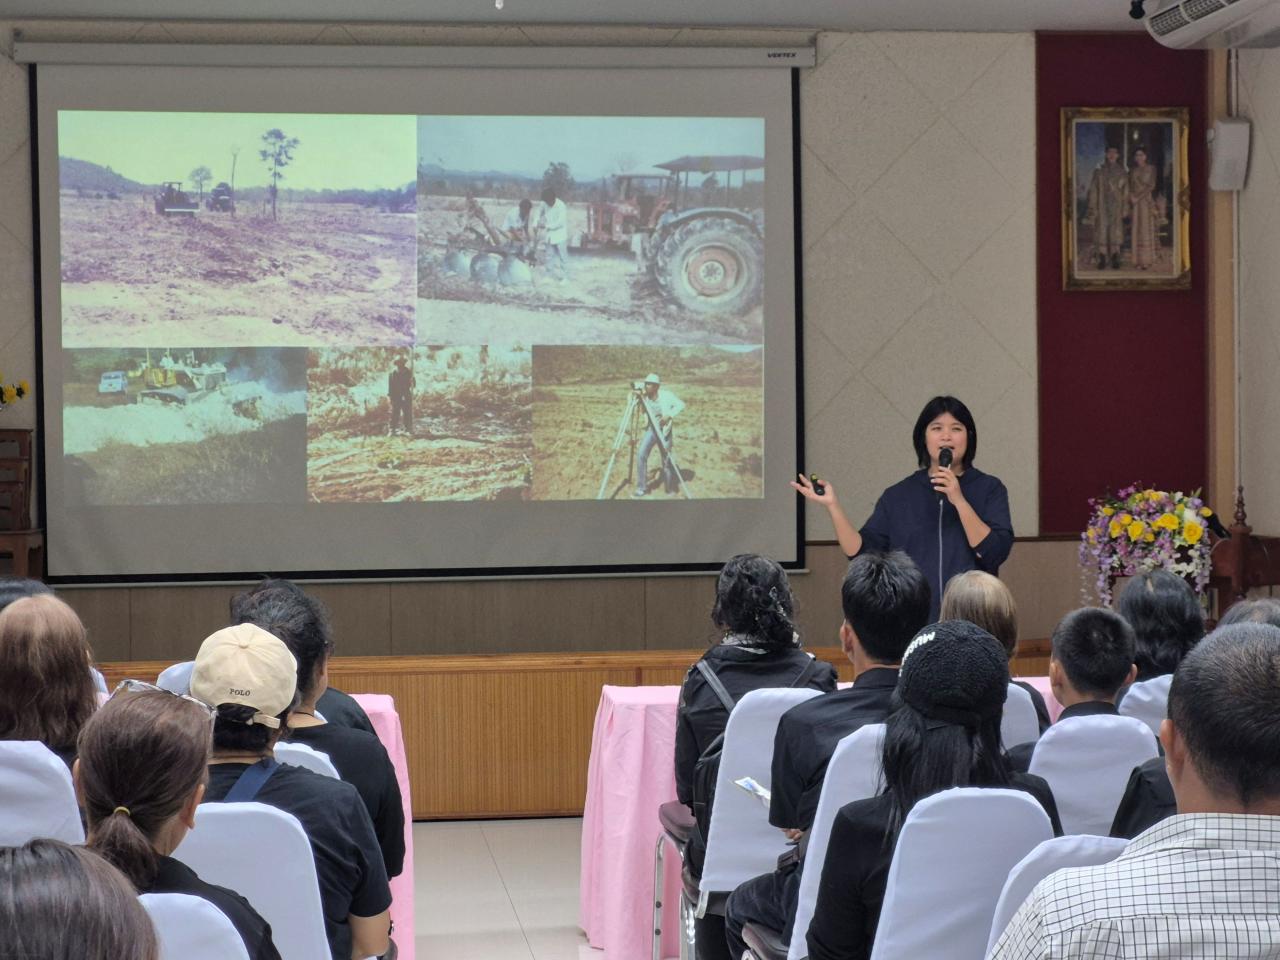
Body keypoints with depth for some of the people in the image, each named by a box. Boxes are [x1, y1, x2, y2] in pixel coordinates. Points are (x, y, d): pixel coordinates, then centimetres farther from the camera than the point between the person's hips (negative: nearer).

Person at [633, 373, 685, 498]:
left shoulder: (666, 396, -12)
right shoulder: (644, 398, -2)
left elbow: (681, 405, -11)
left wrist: (669, 416, -23)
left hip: (664, 430, -3)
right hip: (650, 430, 3)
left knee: (666, 459, 0)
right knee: (641, 455, -13)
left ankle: (670, 487, 23)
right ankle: (642, 488, -5)